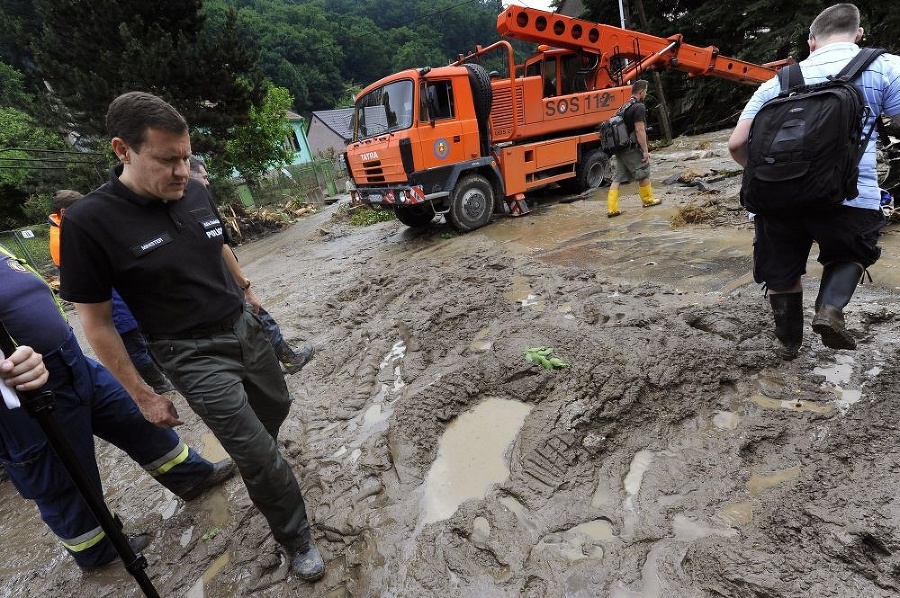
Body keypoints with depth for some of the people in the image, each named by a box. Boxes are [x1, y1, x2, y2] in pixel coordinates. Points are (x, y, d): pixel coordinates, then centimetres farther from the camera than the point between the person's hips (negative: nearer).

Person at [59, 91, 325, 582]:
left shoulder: (194, 192, -4)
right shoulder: (89, 221, -19)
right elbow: (95, 322, -12)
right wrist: (143, 396, -8)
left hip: (246, 327, 6)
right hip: (195, 356, -6)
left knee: (276, 406, 23)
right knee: (259, 454, -2)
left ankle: (253, 463, 57)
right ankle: (296, 540, 23)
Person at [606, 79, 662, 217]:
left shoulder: (625, 106, 17)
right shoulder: (639, 107, -12)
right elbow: (639, 130, -19)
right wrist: (645, 150, -16)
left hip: (620, 149, 8)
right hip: (632, 150, -8)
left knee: (617, 179, 4)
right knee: (643, 174, 11)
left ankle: (611, 209, -2)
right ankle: (648, 200, 27)